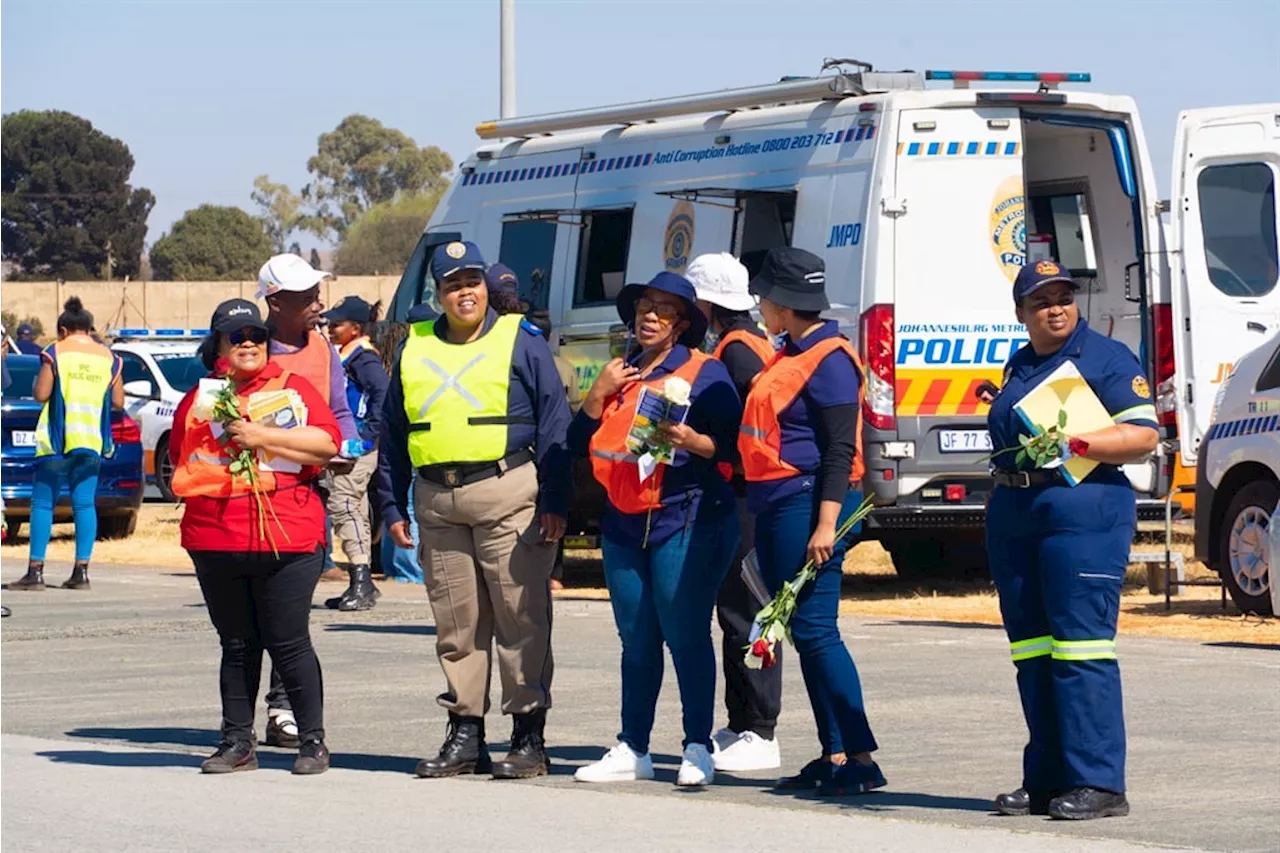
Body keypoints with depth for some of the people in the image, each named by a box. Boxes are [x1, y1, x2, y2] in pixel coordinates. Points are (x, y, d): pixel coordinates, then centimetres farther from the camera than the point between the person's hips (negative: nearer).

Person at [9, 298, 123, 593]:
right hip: (91, 441, 4)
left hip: (56, 439, -4)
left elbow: (41, 394, -7)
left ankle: (35, 571, -6)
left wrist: (38, 380, 14)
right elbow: (118, 401, 10)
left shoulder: (56, 353, -3)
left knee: (43, 503, 0)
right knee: (84, 503, 6)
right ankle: (81, 571, 0)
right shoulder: (109, 358, 8)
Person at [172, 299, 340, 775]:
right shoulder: (199, 398, 15)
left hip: (285, 539, -4)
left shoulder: (292, 388, 5)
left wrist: (262, 436, -12)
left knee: (288, 643, -4)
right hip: (215, 538, 4)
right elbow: (179, 458, 24)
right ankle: (237, 743, 15)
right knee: (236, 645, 9)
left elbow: (327, 444, -7)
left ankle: (313, 742, 4)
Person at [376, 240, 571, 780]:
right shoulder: (415, 348, 15)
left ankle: (529, 736, -1)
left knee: (521, 619, -5)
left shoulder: (520, 340, 3)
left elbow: (554, 424, 0)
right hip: (436, 501, 4)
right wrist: (393, 506, 13)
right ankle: (465, 733, 14)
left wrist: (553, 502, -7)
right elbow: (393, 432, 19)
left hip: (507, 496, -4)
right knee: (455, 624, 7)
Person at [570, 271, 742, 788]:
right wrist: (598, 394, 2)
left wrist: (691, 441, -22)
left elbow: (733, 444, -5)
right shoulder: (620, 375, 18)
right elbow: (580, 444, 16)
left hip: (686, 521, -6)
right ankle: (632, 750, 12)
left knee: (686, 636, -9)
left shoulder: (705, 373, 1)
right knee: (636, 641, 9)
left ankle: (698, 748, -5)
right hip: (624, 522, 6)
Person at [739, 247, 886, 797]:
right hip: (776, 505, 10)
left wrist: (826, 525, -22)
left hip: (809, 502, -10)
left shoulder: (829, 360, -12)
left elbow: (840, 451, -17)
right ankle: (834, 756, 11)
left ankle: (860, 759, -12)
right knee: (804, 633, 9)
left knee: (815, 630, -12)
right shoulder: (790, 356, 17)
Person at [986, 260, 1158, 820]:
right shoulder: (1018, 367, 19)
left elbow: (1144, 435, -9)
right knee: (1032, 653, 7)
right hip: (1013, 515, 8)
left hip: (1084, 512, -8)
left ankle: (1097, 783, -12)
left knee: (1080, 647, -12)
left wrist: (1074, 444, -20)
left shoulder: (1105, 358, -2)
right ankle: (1046, 781, 12)